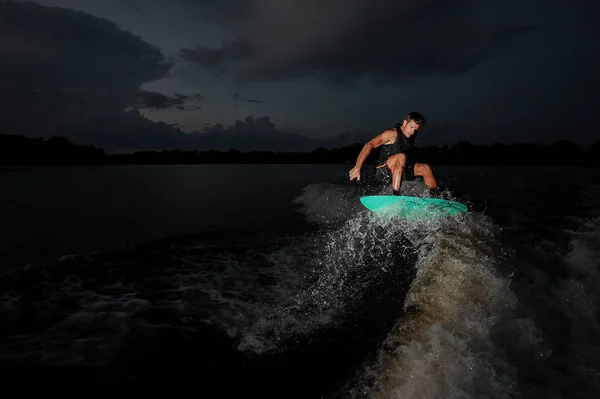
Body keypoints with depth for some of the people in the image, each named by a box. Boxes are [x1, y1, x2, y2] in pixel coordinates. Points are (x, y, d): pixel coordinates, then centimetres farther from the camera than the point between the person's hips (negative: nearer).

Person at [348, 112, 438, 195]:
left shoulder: (411, 136, 5)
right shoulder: (393, 133, -18)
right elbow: (369, 145, -29)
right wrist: (357, 167, -37)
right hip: (384, 171, -8)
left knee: (426, 168, -1)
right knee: (401, 156, -34)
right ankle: (395, 195, -40)